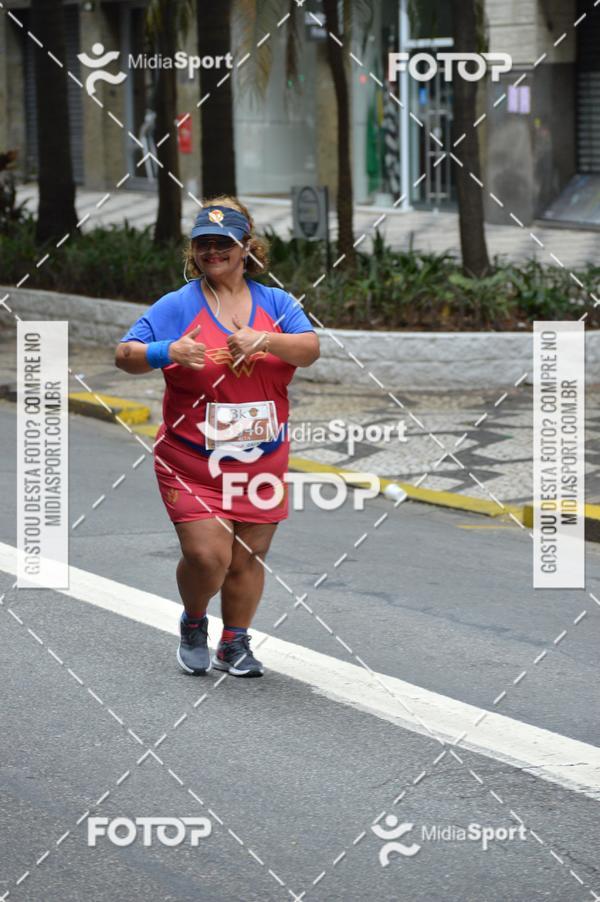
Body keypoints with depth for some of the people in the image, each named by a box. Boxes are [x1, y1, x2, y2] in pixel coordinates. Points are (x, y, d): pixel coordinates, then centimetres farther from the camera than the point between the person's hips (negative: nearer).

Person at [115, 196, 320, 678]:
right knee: (207, 556, -11)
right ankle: (193, 625, 18)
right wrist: (166, 352, -25)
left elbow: (310, 348, -7)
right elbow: (125, 353, -5)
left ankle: (236, 643, 23)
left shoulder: (275, 303, 6)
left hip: (262, 459, 3)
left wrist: (264, 340, -25)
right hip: (192, 462, -3)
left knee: (247, 558, 5)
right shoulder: (178, 305, -1)